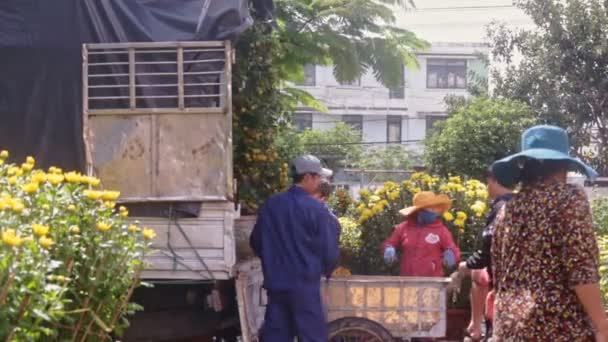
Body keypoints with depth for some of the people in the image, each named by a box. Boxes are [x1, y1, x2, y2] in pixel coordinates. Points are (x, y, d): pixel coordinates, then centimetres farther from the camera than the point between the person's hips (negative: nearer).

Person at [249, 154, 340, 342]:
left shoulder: (270, 205, 5)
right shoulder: (316, 209, -11)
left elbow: (256, 242, 14)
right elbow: (329, 250, -8)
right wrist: (326, 269, 14)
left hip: (275, 283, 6)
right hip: (304, 284, -5)